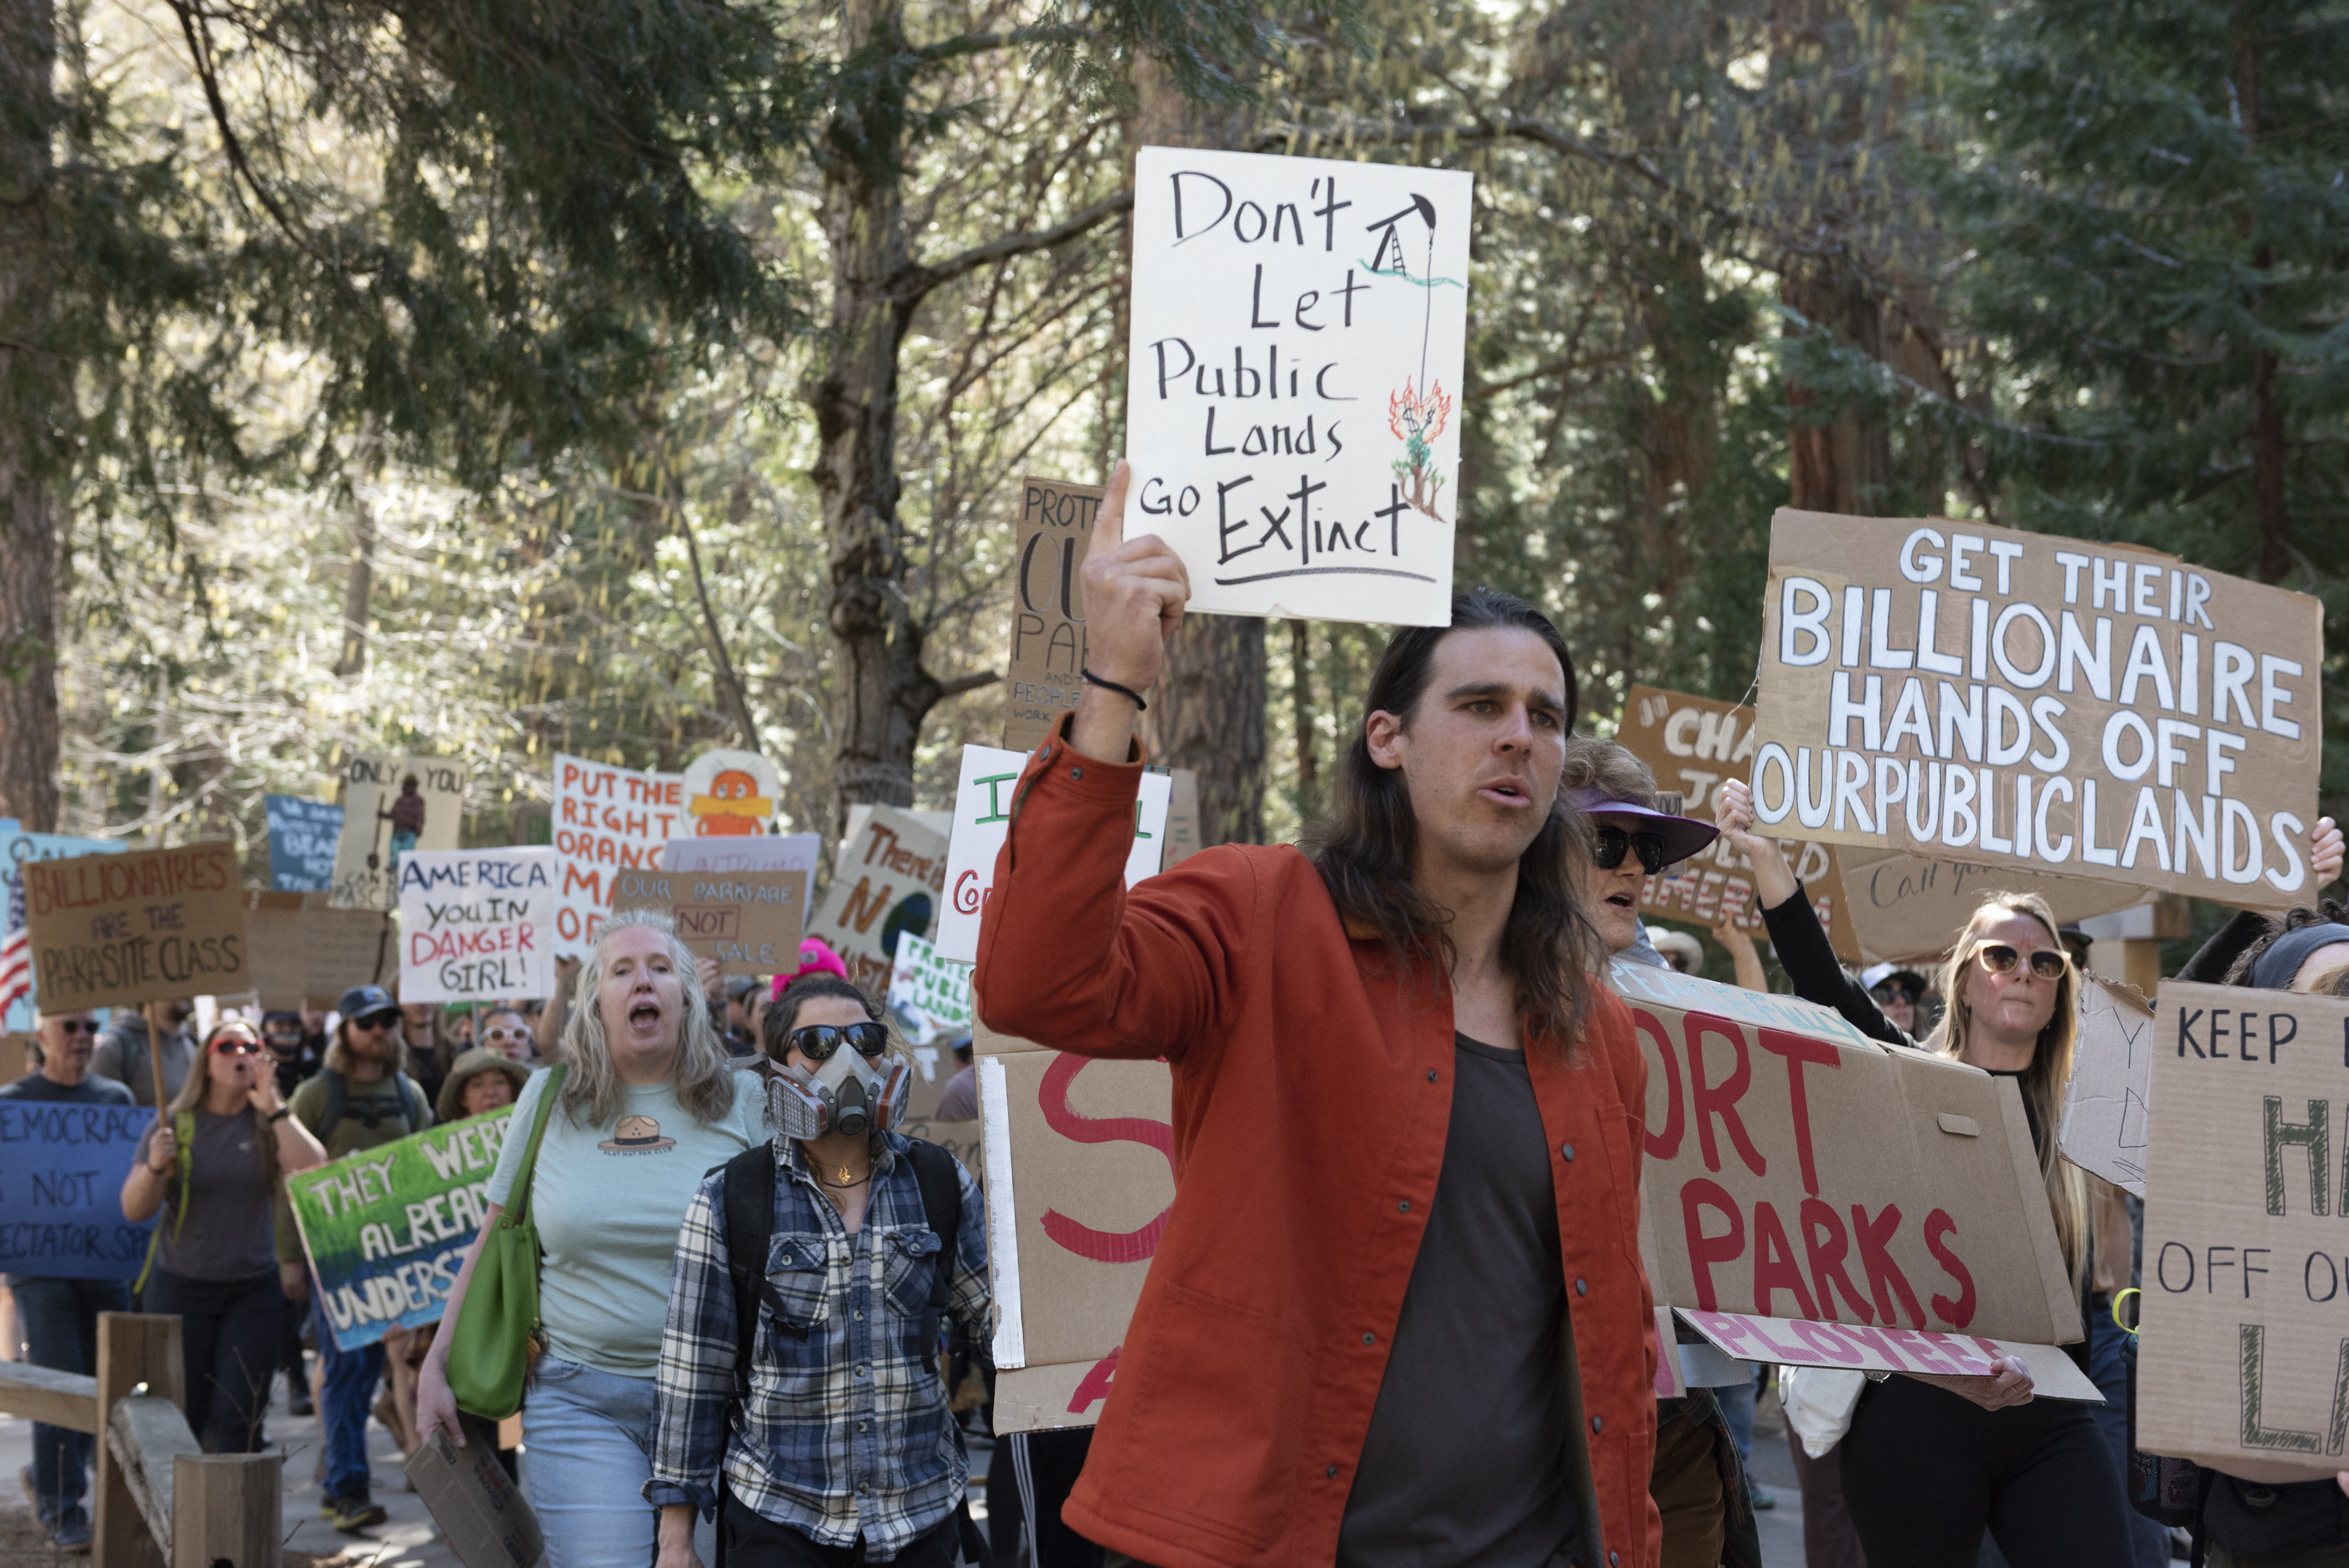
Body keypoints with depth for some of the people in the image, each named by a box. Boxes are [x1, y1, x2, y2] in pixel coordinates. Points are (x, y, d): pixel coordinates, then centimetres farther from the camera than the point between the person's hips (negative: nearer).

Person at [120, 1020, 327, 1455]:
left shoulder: (270, 1124, 3)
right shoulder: (175, 1125, 1)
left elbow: (315, 1171, -15)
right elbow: (134, 1210, -2)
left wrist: (273, 1108, -20)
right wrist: (155, 1168, -22)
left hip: (254, 1289, 0)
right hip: (181, 1288, 0)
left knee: (239, 1415, -5)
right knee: (184, 1416, -1)